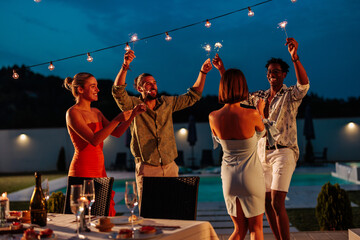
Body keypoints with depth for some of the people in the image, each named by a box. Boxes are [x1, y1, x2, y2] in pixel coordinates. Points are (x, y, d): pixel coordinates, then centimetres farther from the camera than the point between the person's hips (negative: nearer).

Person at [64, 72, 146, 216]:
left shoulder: (96, 112, 15)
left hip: (99, 169, 8)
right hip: (83, 170, -8)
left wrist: (133, 115, 2)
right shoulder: (72, 113, -10)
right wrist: (117, 120, -22)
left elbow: (116, 133, 12)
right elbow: (94, 140, -20)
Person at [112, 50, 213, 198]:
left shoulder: (167, 103, 12)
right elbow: (118, 92, -18)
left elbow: (192, 97, 16)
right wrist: (125, 67, -31)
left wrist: (202, 73, 8)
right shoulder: (133, 105, -1)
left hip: (170, 167, 4)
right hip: (146, 169, -3)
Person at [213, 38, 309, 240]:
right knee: (267, 203, 7)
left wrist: (295, 57, -37)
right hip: (262, 153, 6)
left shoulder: (291, 95, -2)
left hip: (283, 152, -6)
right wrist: (222, 70, 8)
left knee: (277, 203, -16)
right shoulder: (259, 97, 15)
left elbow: (304, 83, -22)